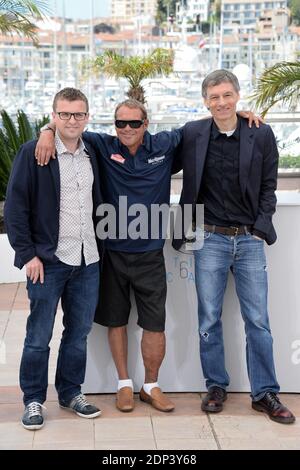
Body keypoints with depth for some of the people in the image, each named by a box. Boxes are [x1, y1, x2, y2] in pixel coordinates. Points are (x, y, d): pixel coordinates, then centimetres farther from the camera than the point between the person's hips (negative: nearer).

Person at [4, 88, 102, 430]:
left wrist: (97, 245, 11)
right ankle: (33, 400, 17)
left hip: (87, 261, 5)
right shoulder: (32, 152, -6)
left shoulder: (92, 154, 10)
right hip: (48, 260, -5)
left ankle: (71, 392, 28)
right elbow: (15, 206, -8)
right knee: (39, 337, 3)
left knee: (79, 333, 12)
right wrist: (28, 254, -11)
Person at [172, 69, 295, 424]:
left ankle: (264, 393, 13)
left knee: (258, 320, 3)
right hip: (210, 239, 0)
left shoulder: (262, 135, 0)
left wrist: (261, 227, -3)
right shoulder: (192, 134, 0)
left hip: (249, 239, 0)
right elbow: (188, 185, 10)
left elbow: (268, 186, 5)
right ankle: (216, 386, 21)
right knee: (209, 319, 6)